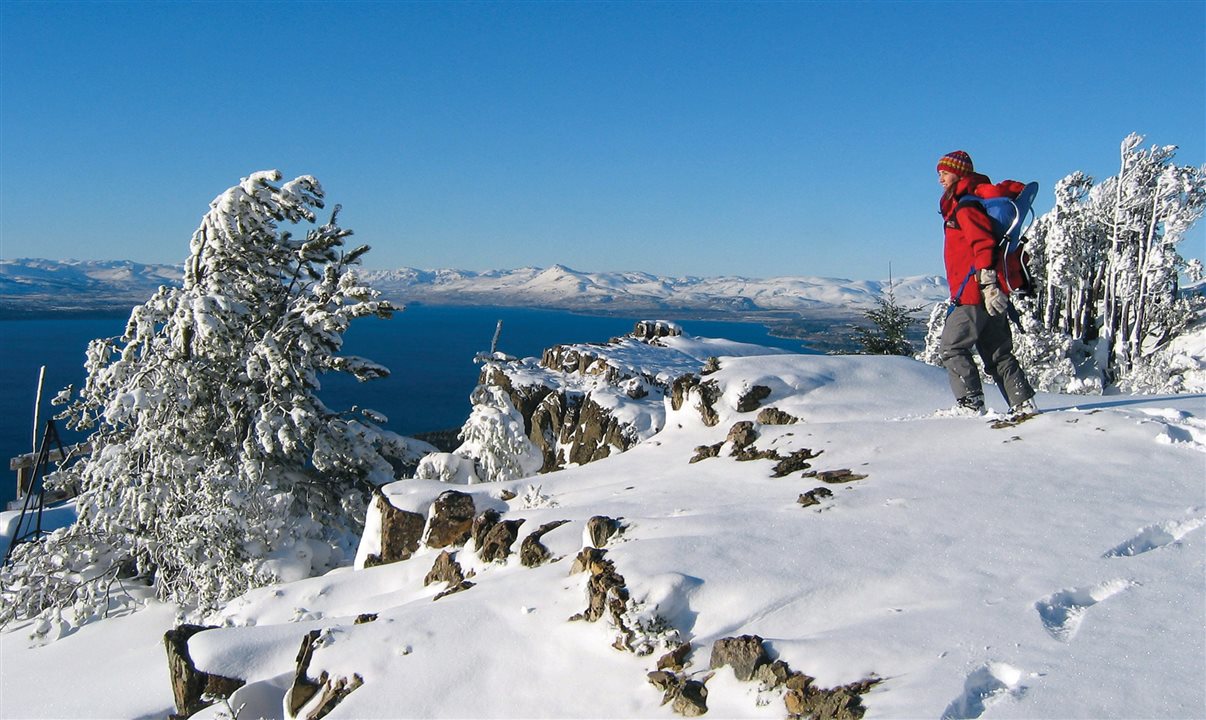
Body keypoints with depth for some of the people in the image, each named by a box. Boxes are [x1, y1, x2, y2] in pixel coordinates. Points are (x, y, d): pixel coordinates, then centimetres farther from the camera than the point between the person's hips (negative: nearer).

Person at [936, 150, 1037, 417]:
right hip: (985, 295, 10)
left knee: (952, 347, -5)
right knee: (998, 353, 12)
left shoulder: (965, 206, -9)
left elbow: (983, 243, -21)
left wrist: (987, 284, -28)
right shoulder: (958, 206, 21)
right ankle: (1023, 403, 13)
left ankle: (970, 403, -7)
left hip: (975, 296, -10)